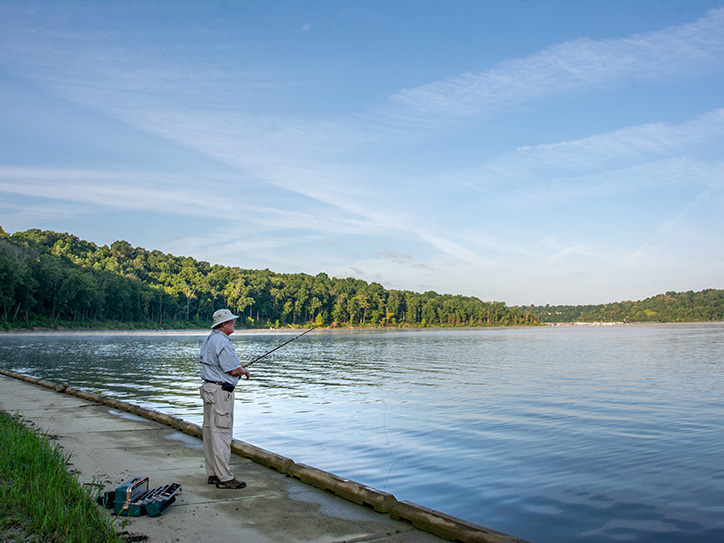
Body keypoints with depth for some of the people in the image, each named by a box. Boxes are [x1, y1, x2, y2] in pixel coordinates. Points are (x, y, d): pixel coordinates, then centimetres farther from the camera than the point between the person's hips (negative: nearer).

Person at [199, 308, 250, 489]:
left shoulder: (210, 339, 14)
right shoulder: (222, 341, -18)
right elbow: (234, 371, -19)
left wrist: (237, 367, 17)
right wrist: (245, 371, 2)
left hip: (209, 389, 11)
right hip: (220, 391, -11)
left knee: (210, 431, 12)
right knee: (221, 433, -7)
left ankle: (213, 473, 21)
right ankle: (225, 478, -3)